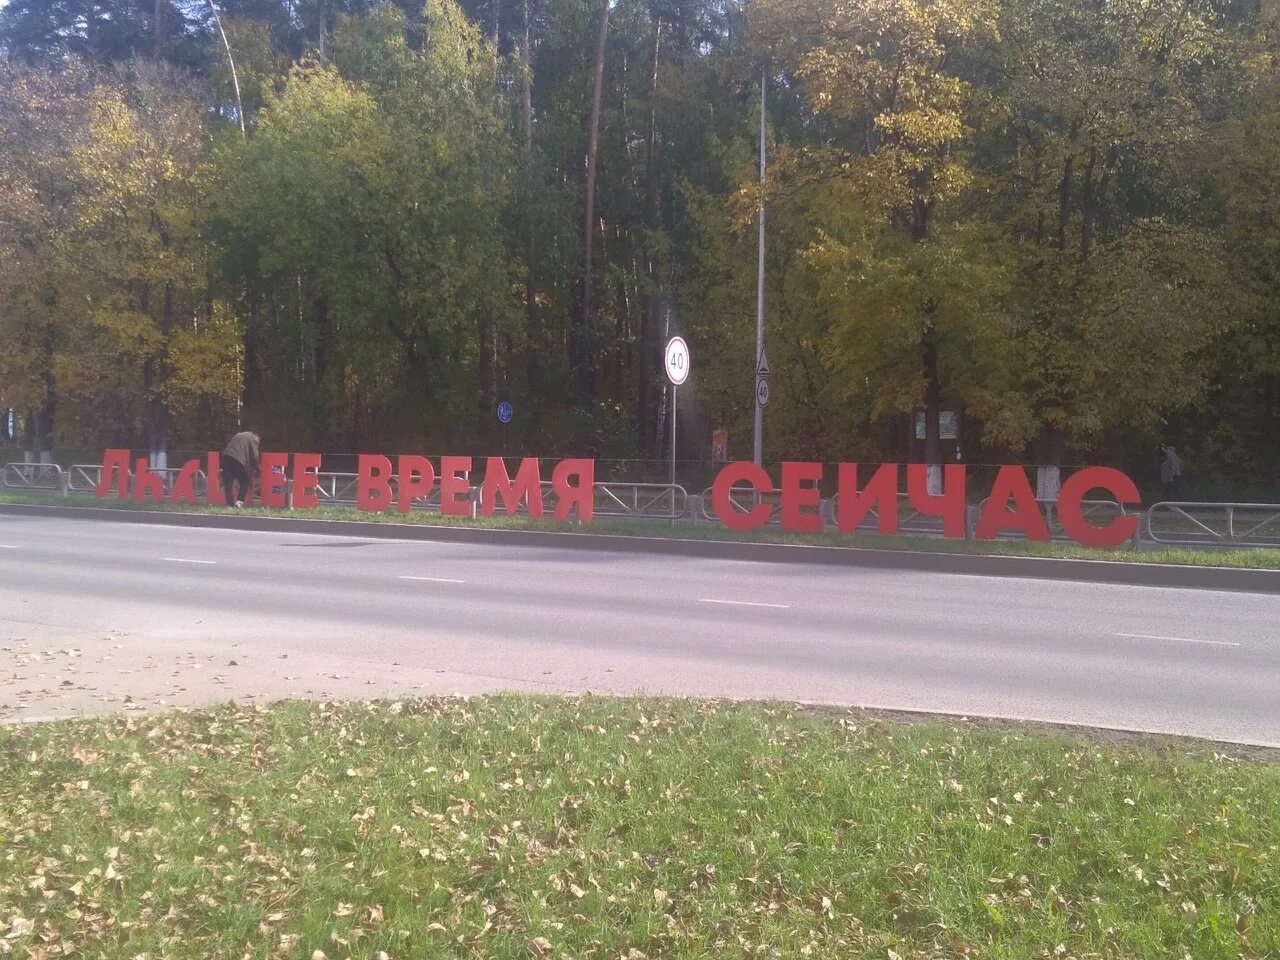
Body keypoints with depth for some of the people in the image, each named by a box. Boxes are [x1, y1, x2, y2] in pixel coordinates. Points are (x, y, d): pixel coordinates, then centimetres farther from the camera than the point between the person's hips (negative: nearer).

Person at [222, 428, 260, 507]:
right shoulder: (254, 438, 11)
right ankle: (239, 501, -8)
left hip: (226, 456, 6)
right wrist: (255, 469, 18)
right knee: (244, 482, 5)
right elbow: (254, 455, 5)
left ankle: (230, 503, 3)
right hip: (238, 460, -6)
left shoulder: (239, 435, 32)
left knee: (228, 483, 7)